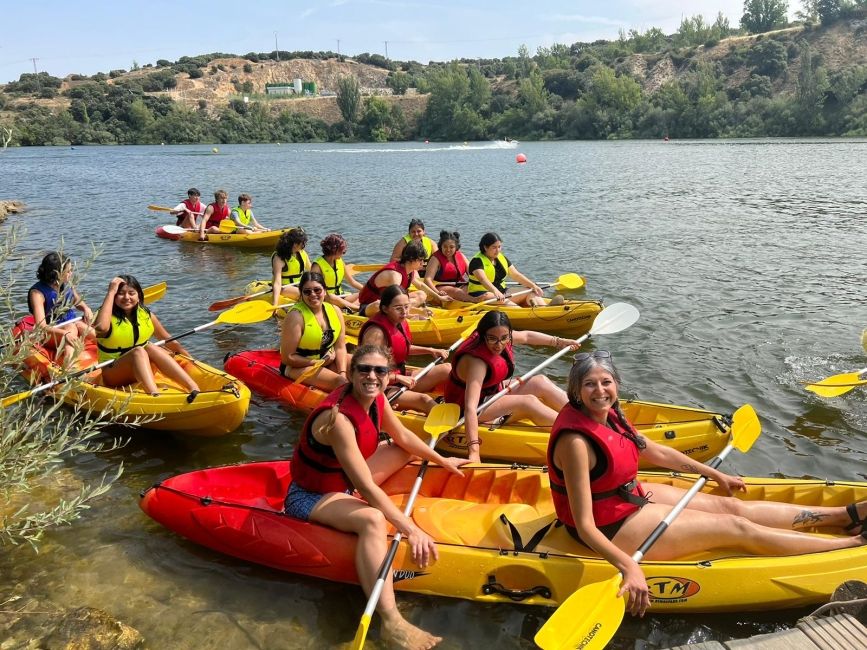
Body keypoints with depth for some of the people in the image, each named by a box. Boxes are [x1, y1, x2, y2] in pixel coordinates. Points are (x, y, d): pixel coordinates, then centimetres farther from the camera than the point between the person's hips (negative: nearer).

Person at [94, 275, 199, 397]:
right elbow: (101, 328, -37)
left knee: (151, 348, -25)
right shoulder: (108, 316, -12)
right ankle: (155, 396, -55)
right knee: (138, 351, -30)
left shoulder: (147, 316, 1)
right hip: (113, 375, -4)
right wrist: (111, 292, -30)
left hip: (141, 368, 4)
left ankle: (194, 388, -39)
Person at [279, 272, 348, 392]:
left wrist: (343, 373, -18)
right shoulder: (296, 316, -18)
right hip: (298, 366, -7)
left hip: (329, 360, 7)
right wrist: (319, 363, -15)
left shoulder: (335, 311, -1)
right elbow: (287, 358, -17)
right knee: (340, 382, -29)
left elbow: (340, 347, -3)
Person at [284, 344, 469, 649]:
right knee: (373, 520, -38)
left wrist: (442, 460, 19)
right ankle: (390, 622, -41)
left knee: (406, 450, 16)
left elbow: (403, 436, 12)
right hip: (310, 496, -10)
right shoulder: (339, 418, -34)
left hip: (343, 481, 10)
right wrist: (410, 530, -33)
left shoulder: (376, 399, -8)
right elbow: (367, 488, -35)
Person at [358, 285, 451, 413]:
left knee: (447, 369, 1)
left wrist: (430, 350, 12)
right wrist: (398, 377, -26)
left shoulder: (400, 323, 2)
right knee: (424, 399, -31)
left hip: (401, 377, 9)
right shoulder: (376, 332, -24)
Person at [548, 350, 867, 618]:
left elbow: (656, 451, 13)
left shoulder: (609, 414, -3)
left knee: (729, 506, 8)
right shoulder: (576, 441, -31)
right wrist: (629, 567, -41)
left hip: (630, 497, 8)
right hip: (611, 528, -8)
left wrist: (714, 474, 21)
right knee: (734, 527, -2)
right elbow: (585, 526, -30)